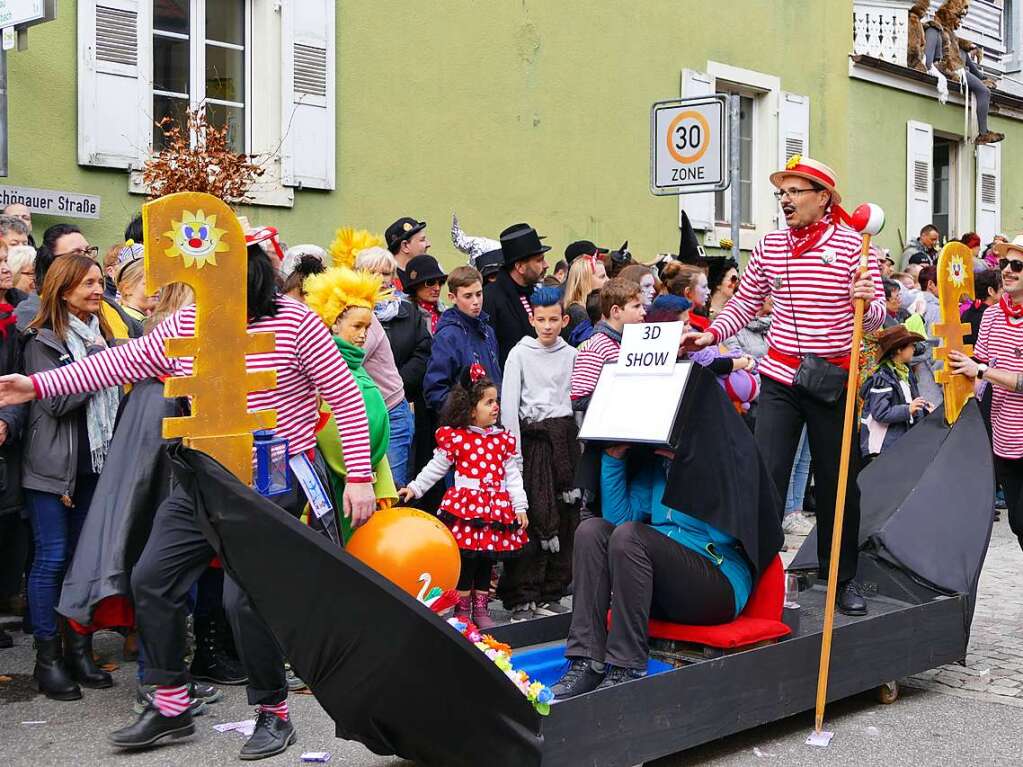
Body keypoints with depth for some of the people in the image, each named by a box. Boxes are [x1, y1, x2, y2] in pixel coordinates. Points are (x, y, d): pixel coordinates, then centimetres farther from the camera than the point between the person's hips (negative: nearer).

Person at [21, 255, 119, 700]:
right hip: (54, 467, -6)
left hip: (97, 464, 6)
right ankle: (47, 657, 7)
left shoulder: (103, 335, 13)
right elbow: (56, 401, -16)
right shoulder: (43, 341, -6)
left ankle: (80, 649, 18)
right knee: (52, 559, -2)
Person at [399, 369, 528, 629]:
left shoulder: (503, 439, 9)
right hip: (466, 507, -4)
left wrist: (520, 507, 4)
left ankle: (481, 609, 22)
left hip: (496, 508, 4)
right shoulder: (454, 437, -3)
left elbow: (512, 476, 9)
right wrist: (414, 488, -1)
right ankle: (462, 610, 12)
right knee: (467, 561, -1)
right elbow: (435, 468, 5)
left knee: (487, 561, 10)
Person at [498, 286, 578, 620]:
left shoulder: (571, 355, 9)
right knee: (531, 518, -8)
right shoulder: (520, 354, 0)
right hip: (533, 438, -3)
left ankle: (552, 591, 15)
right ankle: (521, 597, -1)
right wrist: (514, 452, -10)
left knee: (565, 517, 4)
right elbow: (508, 404, -4)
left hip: (565, 437, 4)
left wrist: (578, 444, 1)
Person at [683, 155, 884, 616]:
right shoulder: (769, 247, 6)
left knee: (838, 480, 8)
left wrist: (865, 304, -28)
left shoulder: (851, 245, -4)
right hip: (780, 378, 2)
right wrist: (711, 334, -1)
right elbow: (743, 304, 15)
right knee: (766, 476, -6)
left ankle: (843, 578, 24)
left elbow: (875, 319, -6)